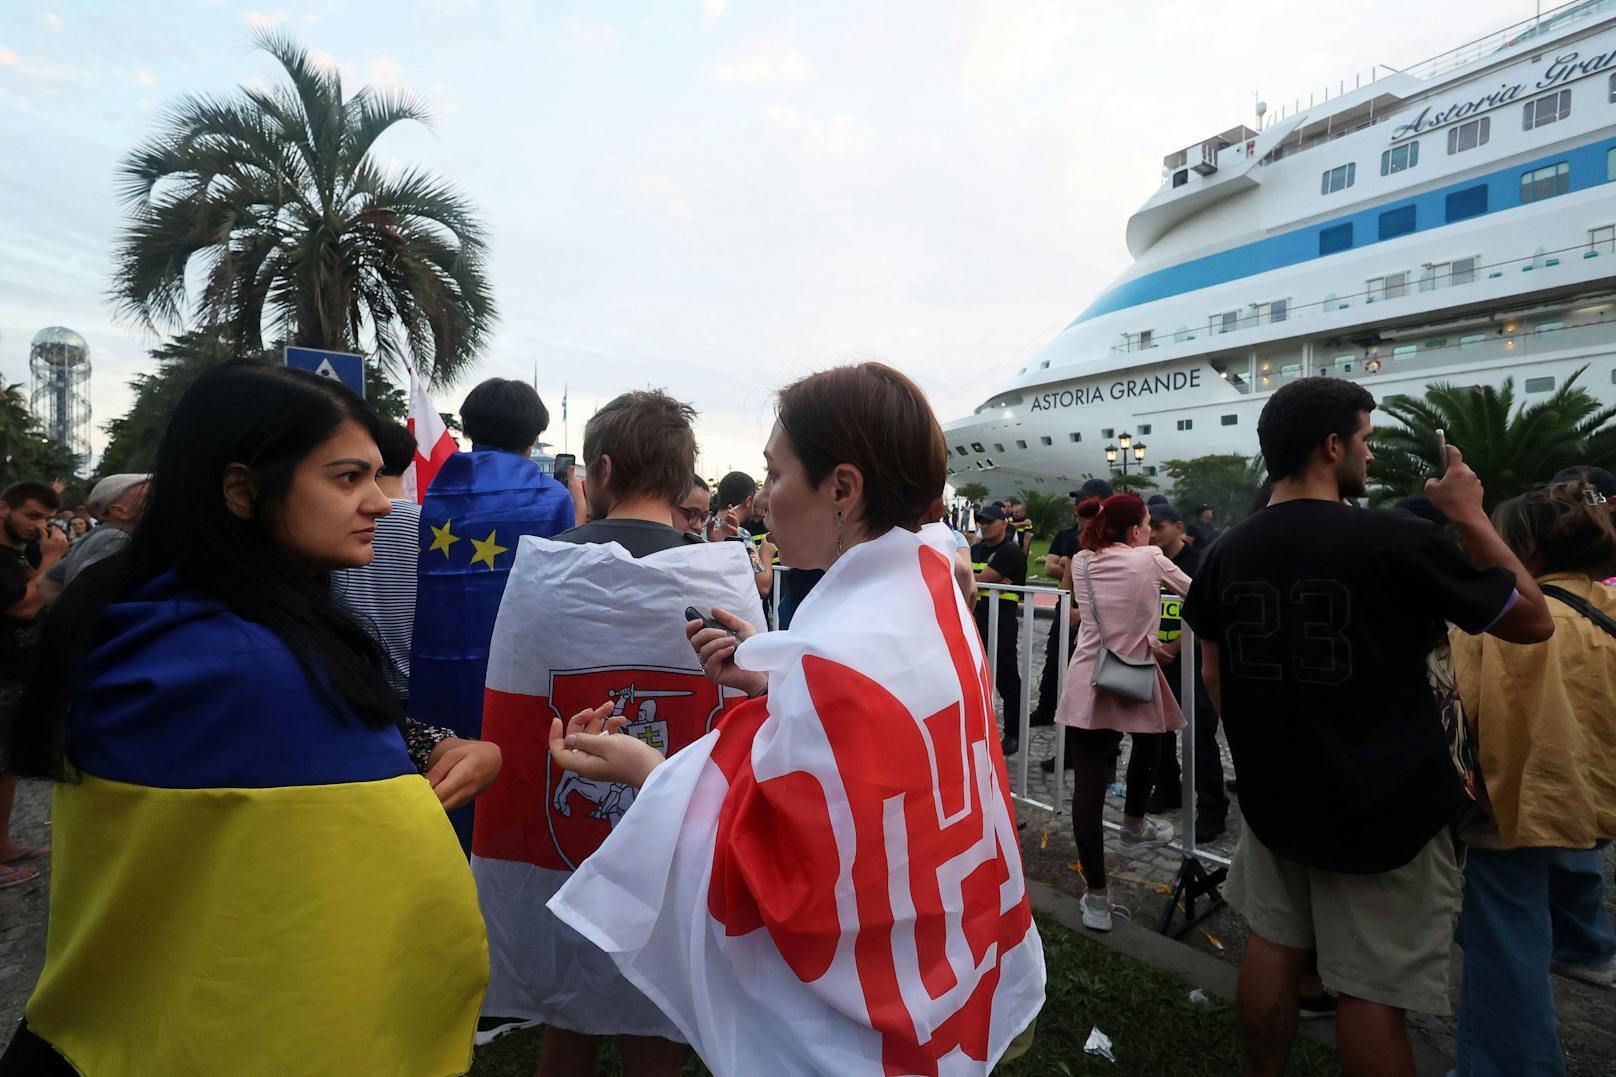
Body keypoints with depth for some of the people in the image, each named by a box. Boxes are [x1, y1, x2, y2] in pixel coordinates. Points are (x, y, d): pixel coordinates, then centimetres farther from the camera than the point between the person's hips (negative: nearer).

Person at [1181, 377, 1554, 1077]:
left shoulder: (1226, 552, -2)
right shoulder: (1397, 541, -18)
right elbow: (1533, 621, -4)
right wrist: (1471, 517, 3)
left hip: (1272, 798, 5)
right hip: (1383, 806, -5)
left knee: (1274, 945, 19)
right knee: (1371, 990, 8)